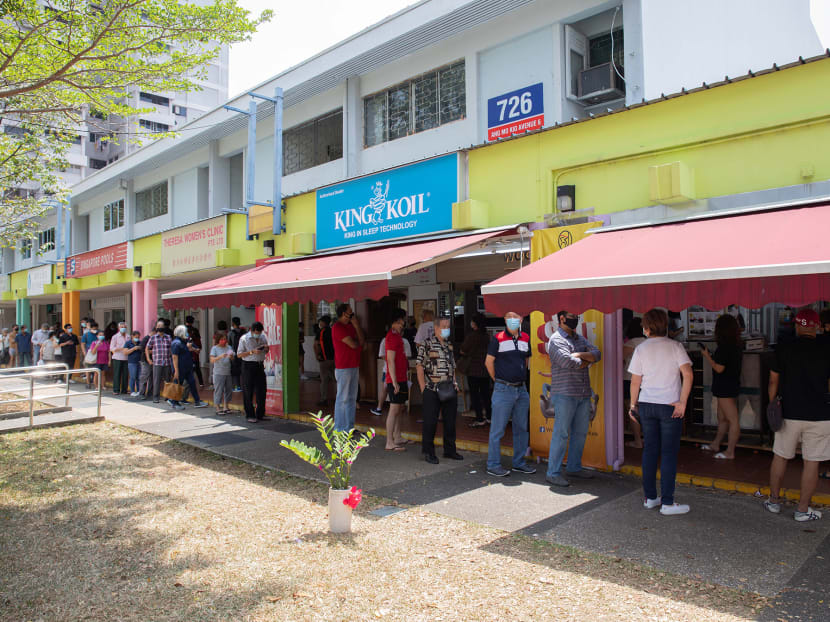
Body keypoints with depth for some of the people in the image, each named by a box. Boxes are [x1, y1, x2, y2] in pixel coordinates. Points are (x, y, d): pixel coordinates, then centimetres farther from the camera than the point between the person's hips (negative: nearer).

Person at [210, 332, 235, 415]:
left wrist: (231, 357, -11)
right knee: (218, 390, -3)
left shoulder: (229, 348, 11)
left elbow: (233, 360, 12)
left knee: (228, 390, 8)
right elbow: (212, 360, -11)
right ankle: (218, 408, 4)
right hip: (219, 373, -5)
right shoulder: (214, 348, -1)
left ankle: (226, 407, 19)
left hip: (228, 372, 5)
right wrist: (220, 356, -25)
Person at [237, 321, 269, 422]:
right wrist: (252, 352, -19)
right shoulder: (244, 338, -6)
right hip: (248, 366, -5)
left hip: (260, 366, 5)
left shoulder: (263, 337, 9)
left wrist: (266, 348, -1)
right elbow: (239, 354, -9)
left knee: (261, 391, 4)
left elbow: (266, 352, 22)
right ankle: (250, 416, 8)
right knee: (248, 392, -1)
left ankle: (260, 414, 15)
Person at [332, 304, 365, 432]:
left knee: (352, 398, 12)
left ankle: (349, 427, 19)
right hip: (343, 368, -9)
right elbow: (353, 344, -18)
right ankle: (339, 428, 4)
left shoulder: (350, 326, 16)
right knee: (343, 398, -4)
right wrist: (358, 343, 5)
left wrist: (356, 324, 0)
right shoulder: (337, 327, -13)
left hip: (354, 366, 9)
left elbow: (361, 341, 6)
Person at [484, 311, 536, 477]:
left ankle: (519, 462, 25)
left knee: (522, 428, 13)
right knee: (498, 429, -1)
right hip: (503, 390, -6)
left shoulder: (525, 338, 10)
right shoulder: (498, 338, -7)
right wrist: (498, 381, 2)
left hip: (521, 389, 6)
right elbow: (489, 362, -2)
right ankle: (493, 465, 9)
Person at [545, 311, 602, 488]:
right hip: (564, 394, -8)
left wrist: (580, 355, -13)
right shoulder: (556, 339, -8)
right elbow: (566, 361, -22)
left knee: (580, 433, 13)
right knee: (561, 433, -6)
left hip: (583, 394, 8)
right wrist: (585, 362, -3)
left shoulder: (580, 338, 17)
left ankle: (574, 467, 27)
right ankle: (553, 473, 1)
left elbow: (597, 353, 5)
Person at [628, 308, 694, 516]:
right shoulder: (675, 346, -3)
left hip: (646, 405, 2)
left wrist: (633, 406, 11)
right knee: (669, 453, 2)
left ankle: (650, 497, 18)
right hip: (670, 406, -2)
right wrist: (682, 402, -11)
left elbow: (635, 381, 1)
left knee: (649, 450, 10)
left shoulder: (641, 349, 0)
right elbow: (687, 374, -15)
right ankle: (667, 503, 4)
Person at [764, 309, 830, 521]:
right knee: (811, 463, 6)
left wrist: (772, 405, 13)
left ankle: (774, 501, 23)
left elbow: (773, 382, 2)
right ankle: (803, 509, 12)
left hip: (789, 413, 1)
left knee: (780, 457, 13)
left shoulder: (783, 349, -3)